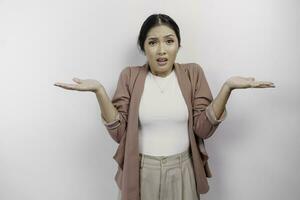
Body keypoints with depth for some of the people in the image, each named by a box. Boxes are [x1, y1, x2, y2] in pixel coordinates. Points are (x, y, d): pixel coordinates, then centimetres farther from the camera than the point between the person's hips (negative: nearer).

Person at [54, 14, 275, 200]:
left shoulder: (193, 73, -4)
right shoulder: (130, 76, -6)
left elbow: (203, 128, -9)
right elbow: (119, 132, -10)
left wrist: (227, 87, -20)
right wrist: (99, 90, -21)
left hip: (182, 171, 1)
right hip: (141, 172, 0)